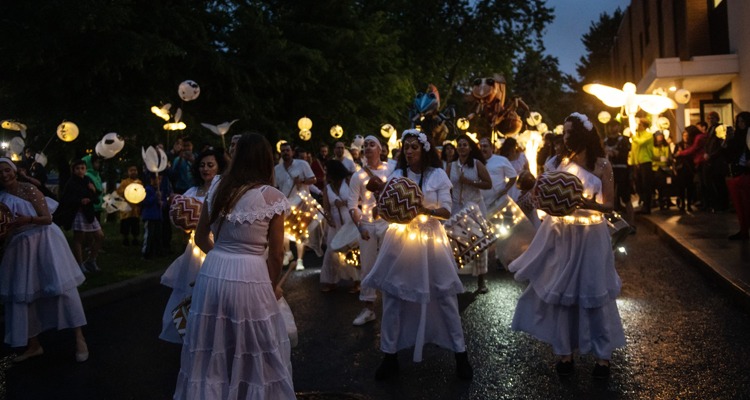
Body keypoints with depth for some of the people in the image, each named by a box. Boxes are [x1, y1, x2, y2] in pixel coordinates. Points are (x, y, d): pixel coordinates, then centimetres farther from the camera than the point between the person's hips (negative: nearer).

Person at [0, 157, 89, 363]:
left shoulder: (29, 190, -10)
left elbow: (48, 218, -14)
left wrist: (28, 219, -31)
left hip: (44, 242, -6)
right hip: (19, 247, 6)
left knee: (62, 286, -8)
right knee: (22, 295, 8)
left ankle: (79, 339, -2)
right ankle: (34, 345, 19)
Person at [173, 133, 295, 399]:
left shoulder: (217, 187, 6)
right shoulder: (272, 196, -7)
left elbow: (201, 238, 15)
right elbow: (276, 253, -2)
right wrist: (273, 286, 14)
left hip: (212, 274, 5)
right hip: (249, 278, -5)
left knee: (211, 353, 18)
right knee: (256, 354, 11)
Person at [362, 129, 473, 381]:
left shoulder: (438, 175, -2)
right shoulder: (396, 175, 6)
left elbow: (446, 212, -5)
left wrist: (426, 210, -23)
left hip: (430, 239, -2)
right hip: (400, 239, 2)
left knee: (445, 296, 2)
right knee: (392, 295, 2)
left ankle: (460, 354, 15)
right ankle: (390, 355, 15)